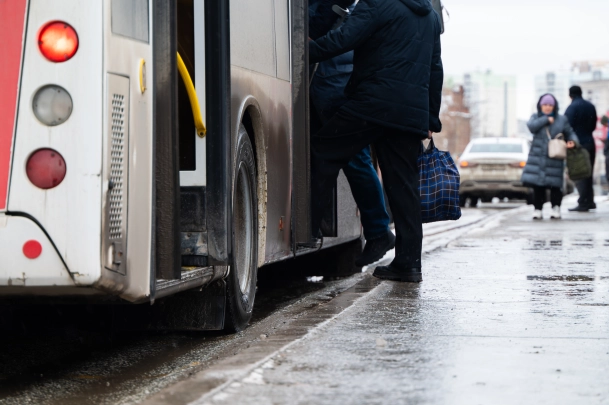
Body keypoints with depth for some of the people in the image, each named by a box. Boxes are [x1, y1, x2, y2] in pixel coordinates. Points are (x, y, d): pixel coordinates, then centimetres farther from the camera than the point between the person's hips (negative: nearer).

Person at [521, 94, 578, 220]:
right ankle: (538, 210, 6)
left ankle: (556, 209, 9)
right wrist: (546, 120, -10)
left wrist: (572, 141, -9)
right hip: (537, 157, 1)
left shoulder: (561, 120, 9)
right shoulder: (536, 117, 10)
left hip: (554, 159, -1)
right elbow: (532, 127, -10)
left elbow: (570, 133, 12)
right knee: (537, 184, -3)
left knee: (555, 185, -5)